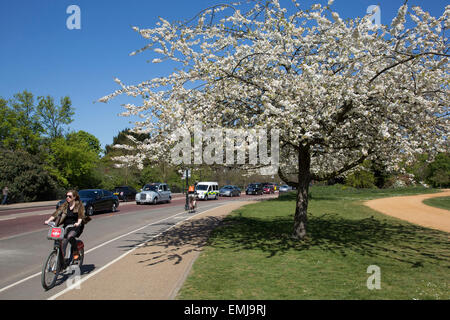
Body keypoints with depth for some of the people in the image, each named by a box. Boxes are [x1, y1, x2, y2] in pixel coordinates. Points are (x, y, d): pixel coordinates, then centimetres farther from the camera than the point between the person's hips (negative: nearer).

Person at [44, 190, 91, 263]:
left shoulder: (79, 205, -4)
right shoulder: (65, 205, 6)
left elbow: (81, 215, -17)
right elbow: (57, 212, -4)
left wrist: (78, 223, -36)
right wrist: (49, 220, -17)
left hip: (76, 227, -4)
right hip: (66, 226, 4)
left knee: (70, 236, -29)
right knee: (63, 241, -14)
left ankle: (75, 252, -6)